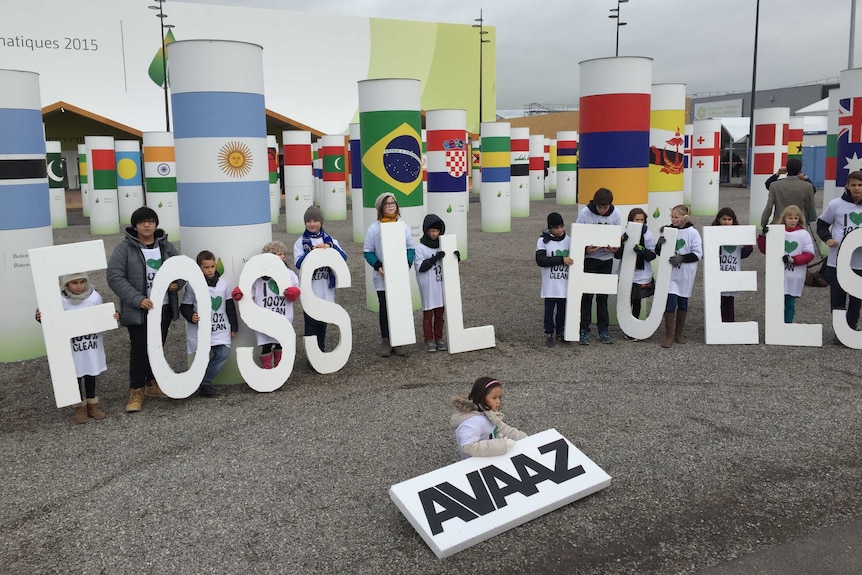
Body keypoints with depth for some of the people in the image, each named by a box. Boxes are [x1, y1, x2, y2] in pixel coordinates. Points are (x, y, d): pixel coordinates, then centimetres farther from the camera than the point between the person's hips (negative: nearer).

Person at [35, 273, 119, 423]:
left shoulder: (94, 297, -5)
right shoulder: (60, 301, -12)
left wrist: (113, 317, -13)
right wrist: (41, 318, -23)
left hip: (92, 345, 2)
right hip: (72, 348, -2)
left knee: (91, 374, 16)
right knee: (75, 376, 10)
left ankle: (92, 404, 30)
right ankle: (79, 407, 24)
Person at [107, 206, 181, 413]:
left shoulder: (167, 246, 6)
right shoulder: (124, 248, -8)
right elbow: (115, 278, -13)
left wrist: (177, 282, -7)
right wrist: (137, 299, -22)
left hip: (164, 308, 5)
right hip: (138, 310, -4)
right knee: (139, 349, -1)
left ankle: (153, 384, 30)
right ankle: (136, 391, 11)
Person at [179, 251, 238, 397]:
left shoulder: (222, 282, 6)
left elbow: (230, 306, 13)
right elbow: (185, 307, 0)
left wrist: (233, 327, 15)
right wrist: (191, 316, -22)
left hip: (221, 329, 4)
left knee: (224, 353, -5)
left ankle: (205, 381, 10)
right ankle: (204, 384, 20)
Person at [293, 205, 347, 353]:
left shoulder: (330, 240, 8)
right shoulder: (301, 242, 1)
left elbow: (343, 257, -5)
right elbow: (298, 263, -13)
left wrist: (330, 247, -18)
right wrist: (312, 251, -23)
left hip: (326, 290, 3)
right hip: (310, 291, -3)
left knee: (323, 324, 13)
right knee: (311, 324, -2)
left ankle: (321, 351, 25)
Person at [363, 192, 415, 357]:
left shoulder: (403, 226, 4)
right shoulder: (374, 228, -3)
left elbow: (410, 248, 7)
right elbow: (367, 252, -1)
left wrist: (408, 263, -11)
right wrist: (378, 266, -15)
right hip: (383, 277, -2)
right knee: (385, 308, 4)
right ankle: (386, 341, 14)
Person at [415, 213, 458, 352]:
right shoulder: (420, 248, -8)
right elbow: (420, 267, -15)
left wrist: (456, 257, -9)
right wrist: (435, 258, -22)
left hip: (441, 285, 5)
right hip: (427, 287, -5)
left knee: (440, 313, 12)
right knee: (428, 314, 3)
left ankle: (439, 338, 21)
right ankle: (429, 340, 11)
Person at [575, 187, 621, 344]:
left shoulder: (615, 214, -7)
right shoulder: (585, 213, -14)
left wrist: (615, 248, -20)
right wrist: (586, 249, -25)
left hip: (606, 258, 2)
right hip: (589, 257, -2)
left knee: (603, 295, 10)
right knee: (587, 295, -1)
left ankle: (603, 329, 19)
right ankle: (584, 330, 7)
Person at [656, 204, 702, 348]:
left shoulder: (692, 233, -7)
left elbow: (698, 254, -9)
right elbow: (658, 251, 4)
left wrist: (681, 258, -21)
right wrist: (659, 244, -17)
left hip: (685, 274, 0)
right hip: (669, 272, 1)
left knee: (682, 302, 11)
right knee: (670, 302, -8)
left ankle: (679, 332, 27)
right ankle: (669, 335, 2)